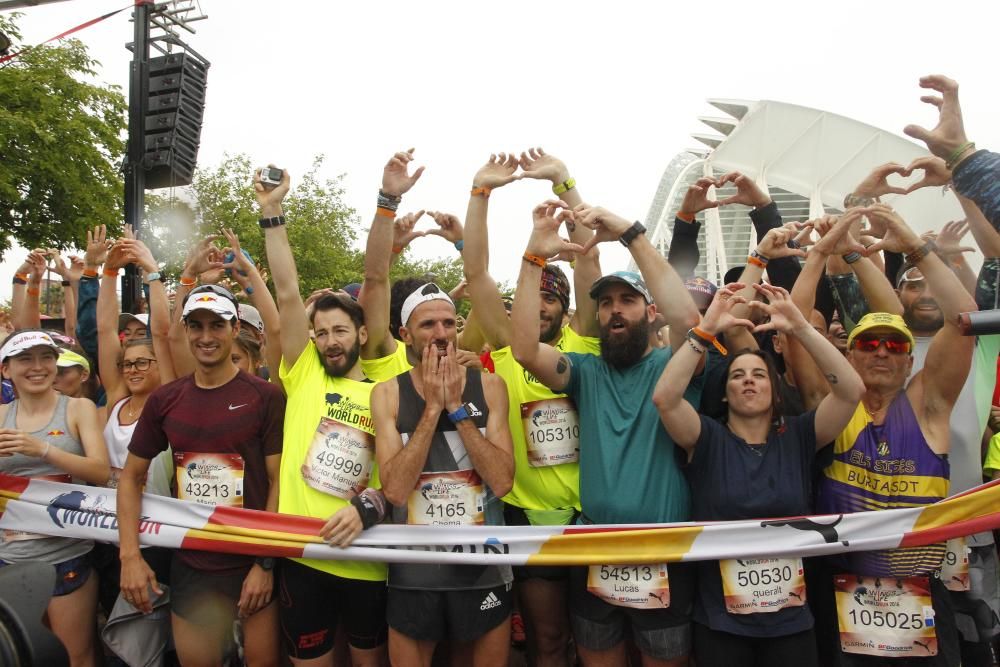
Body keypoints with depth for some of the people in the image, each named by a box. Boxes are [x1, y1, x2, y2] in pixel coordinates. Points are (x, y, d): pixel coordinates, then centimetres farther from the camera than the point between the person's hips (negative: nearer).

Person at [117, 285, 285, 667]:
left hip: (253, 562, -3)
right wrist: (130, 555, -1)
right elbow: (131, 476, 8)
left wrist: (266, 563, -11)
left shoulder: (265, 397, -9)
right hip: (188, 564, 3)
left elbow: (278, 481, -9)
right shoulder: (164, 400, 2)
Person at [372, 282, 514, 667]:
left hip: (484, 565, 1)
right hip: (413, 569, 0)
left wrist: (457, 407, -17)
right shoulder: (388, 394, -5)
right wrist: (433, 407, -19)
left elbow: (502, 482, -13)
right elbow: (395, 490, -16)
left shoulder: (489, 387, -4)